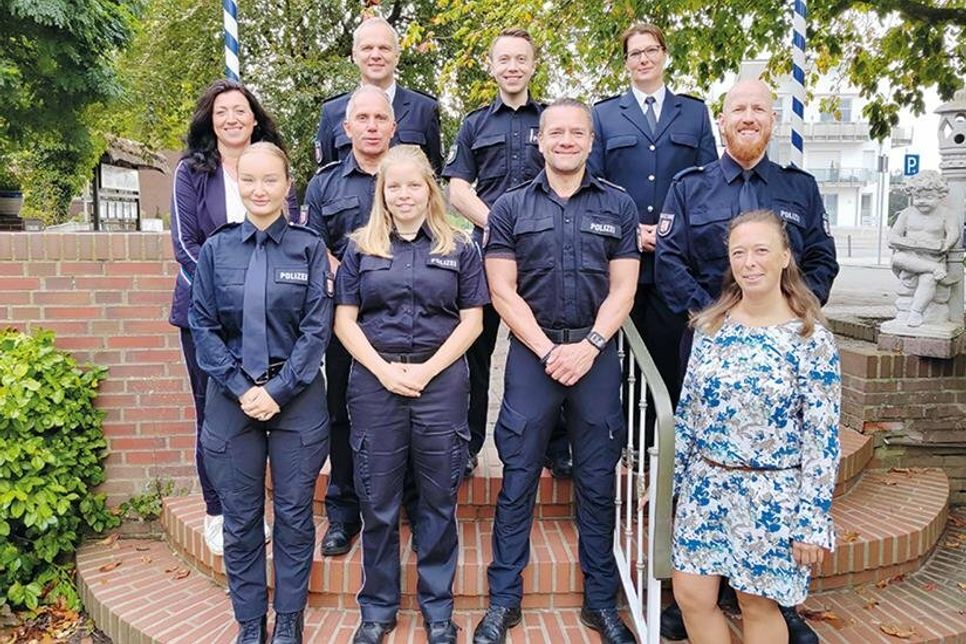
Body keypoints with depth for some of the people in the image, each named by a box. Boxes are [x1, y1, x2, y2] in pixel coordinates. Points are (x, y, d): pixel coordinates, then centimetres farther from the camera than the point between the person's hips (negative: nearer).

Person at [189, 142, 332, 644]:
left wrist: (278, 390, -13)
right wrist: (241, 389, -10)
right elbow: (202, 326, 1)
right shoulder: (215, 249, 3)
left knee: (294, 513, 7)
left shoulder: (309, 248, -1)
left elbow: (317, 327, -6)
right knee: (240, 518, 9)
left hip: (297, 396, -1)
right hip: (231, 397, 2)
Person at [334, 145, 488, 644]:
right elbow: (345, 321, 3)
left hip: (441, 379, 0)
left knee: (439, 500, 8)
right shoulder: (361, 247, 8)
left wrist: (427, 370, -9)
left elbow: (471, 321, 3)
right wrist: (385, 371, -10)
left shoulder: (459, 248, 7)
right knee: (377, 502, 7)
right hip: (374, 381, 1)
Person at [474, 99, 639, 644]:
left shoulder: (619, 205, 7)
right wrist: (549, 350, -9)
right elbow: (503, 292, 0)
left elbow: (622, 290, 3)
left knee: (598, 481, 8)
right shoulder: (510, 207, 5)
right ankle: (504, 599, 17)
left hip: (597, 352, 1)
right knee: (518, 479, 4)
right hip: (532, 351, 0)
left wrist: (588, 346, -10)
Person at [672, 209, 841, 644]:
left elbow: (822, 439, -11)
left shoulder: (810, 338, -12)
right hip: (705, 485, 4)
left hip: (771, 496, -4)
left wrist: (813, 521, -12)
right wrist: (668, 478, 9)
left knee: (758, 604, 11)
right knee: (691, 595, 8)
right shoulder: (711, 326, 1)